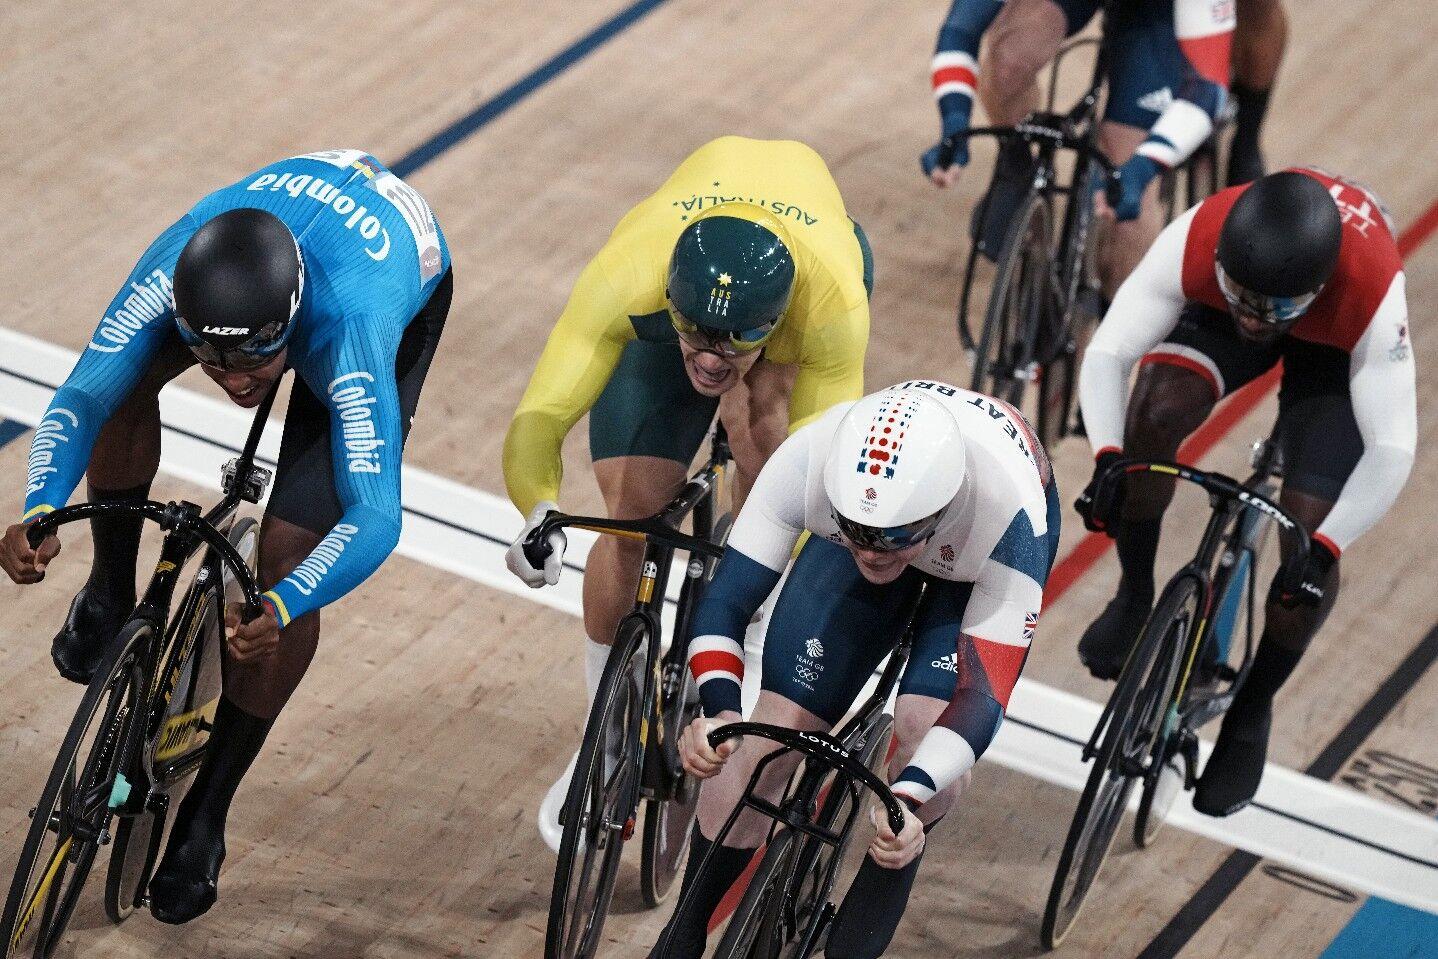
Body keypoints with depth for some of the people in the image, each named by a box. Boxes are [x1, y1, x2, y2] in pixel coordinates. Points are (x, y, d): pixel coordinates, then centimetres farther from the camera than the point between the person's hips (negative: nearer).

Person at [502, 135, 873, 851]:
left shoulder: (832, 300, -45)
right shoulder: (626, 275, -44)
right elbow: (542, 414, -43)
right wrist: (538, 517, -60)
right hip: (673, 282, 0)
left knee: (761, 414, -33)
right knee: (631, 518, -10)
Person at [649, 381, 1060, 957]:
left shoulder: (1012, 516, -44)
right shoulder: (808, 460, -40)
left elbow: (983, 693, -41)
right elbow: (725, 602, -32)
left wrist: (908, 798, -58)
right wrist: (720, 711, -51)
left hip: (981, 558, -2)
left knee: (925, 724, -26)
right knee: (769, 735, -8)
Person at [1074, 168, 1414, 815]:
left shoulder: (1373, 292, -42)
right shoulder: (1195, 240, -40)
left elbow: (1392, 447, -37)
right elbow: (1106, 353, -32)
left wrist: (1323, 549, -45)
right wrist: (1107, 459, -47)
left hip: (1337, 343, -1)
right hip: (1216, 317, 1)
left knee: (1307, 535, -14)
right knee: (1155, 415, -29)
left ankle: (1252, 710, 10)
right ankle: (1134, 597, -3)